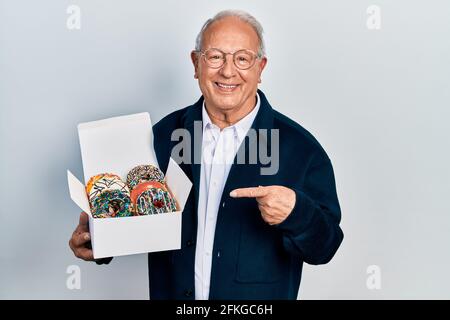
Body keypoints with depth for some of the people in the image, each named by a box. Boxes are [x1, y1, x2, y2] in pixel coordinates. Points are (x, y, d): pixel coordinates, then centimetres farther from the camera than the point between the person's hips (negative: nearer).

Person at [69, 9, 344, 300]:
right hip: (169, 292, 3)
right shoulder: (163, 134, -6)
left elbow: (323, 248, -13)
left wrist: (295, 213, -31)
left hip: (256, 301, -2)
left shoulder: (301, 148, -14)